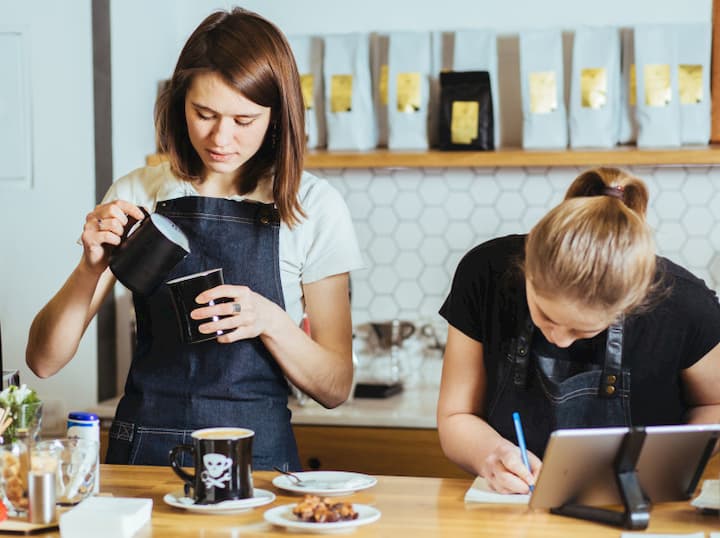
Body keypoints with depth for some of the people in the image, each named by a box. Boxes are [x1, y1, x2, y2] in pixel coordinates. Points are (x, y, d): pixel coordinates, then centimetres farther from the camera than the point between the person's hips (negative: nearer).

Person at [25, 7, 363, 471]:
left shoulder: (313, 207, 1)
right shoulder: (136, 194, 6)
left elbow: (335, 388, 4)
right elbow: (44, 360, 4)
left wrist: (270, 320, -14)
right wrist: (91, 268, -13)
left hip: (256, 455, -1)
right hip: (142, 451, 2)